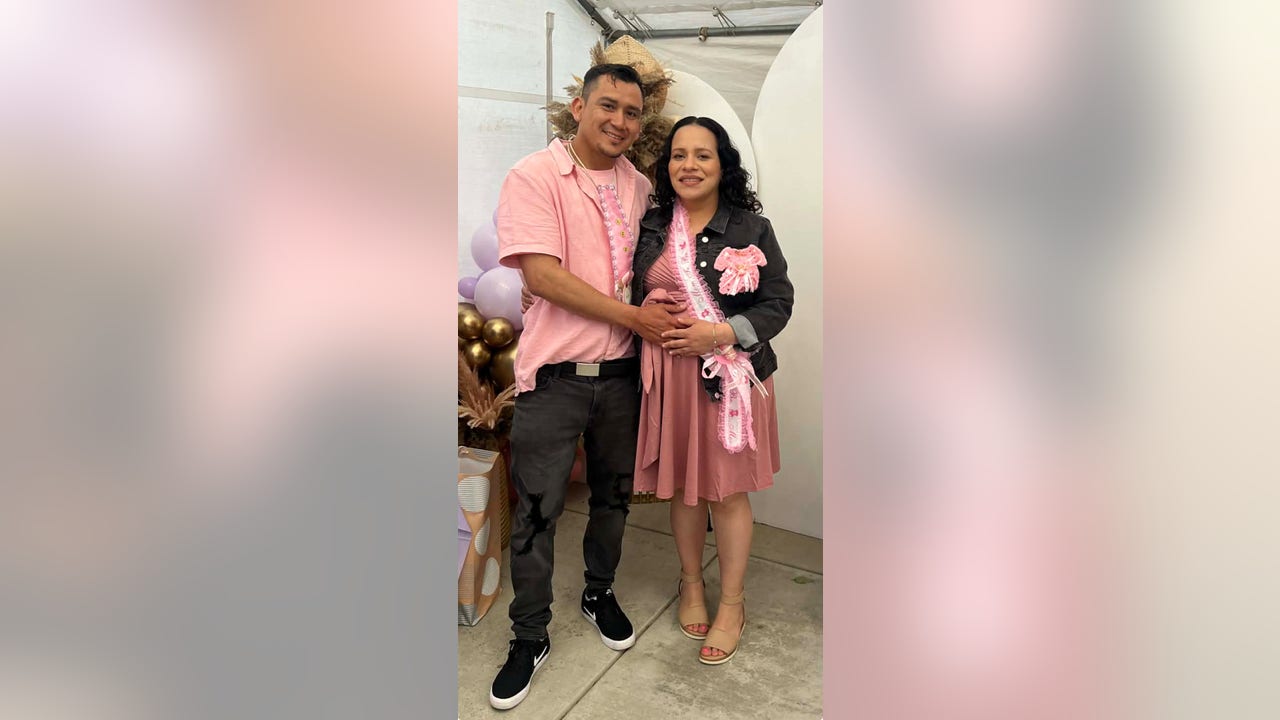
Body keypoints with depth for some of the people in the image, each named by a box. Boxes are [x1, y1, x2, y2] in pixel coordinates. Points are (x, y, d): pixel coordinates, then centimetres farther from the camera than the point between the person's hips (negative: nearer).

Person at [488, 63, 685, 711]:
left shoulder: (639, 187, 10)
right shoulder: (535, 176, -7)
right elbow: (542, 274, -16)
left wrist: (663, 291, -1)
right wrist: (632, 315, -16)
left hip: (621, 371, 5)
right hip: (556, 373, -5)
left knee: (614, 493, 18)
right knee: (536, 510, 4)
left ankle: (599, 592, 42)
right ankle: (530, 638, 22)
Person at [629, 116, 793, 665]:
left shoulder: (751, 228, -4)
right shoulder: (650, 227, 4)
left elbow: (779, 303, -5)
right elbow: (631, 295, 13)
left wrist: (721, 334, -17)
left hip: (731, 375, -2)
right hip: (669, 374, 3)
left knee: (728, 491, 6)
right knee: (682, 485, 13)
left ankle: (732, 604, 26)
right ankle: (691, 584, 37)